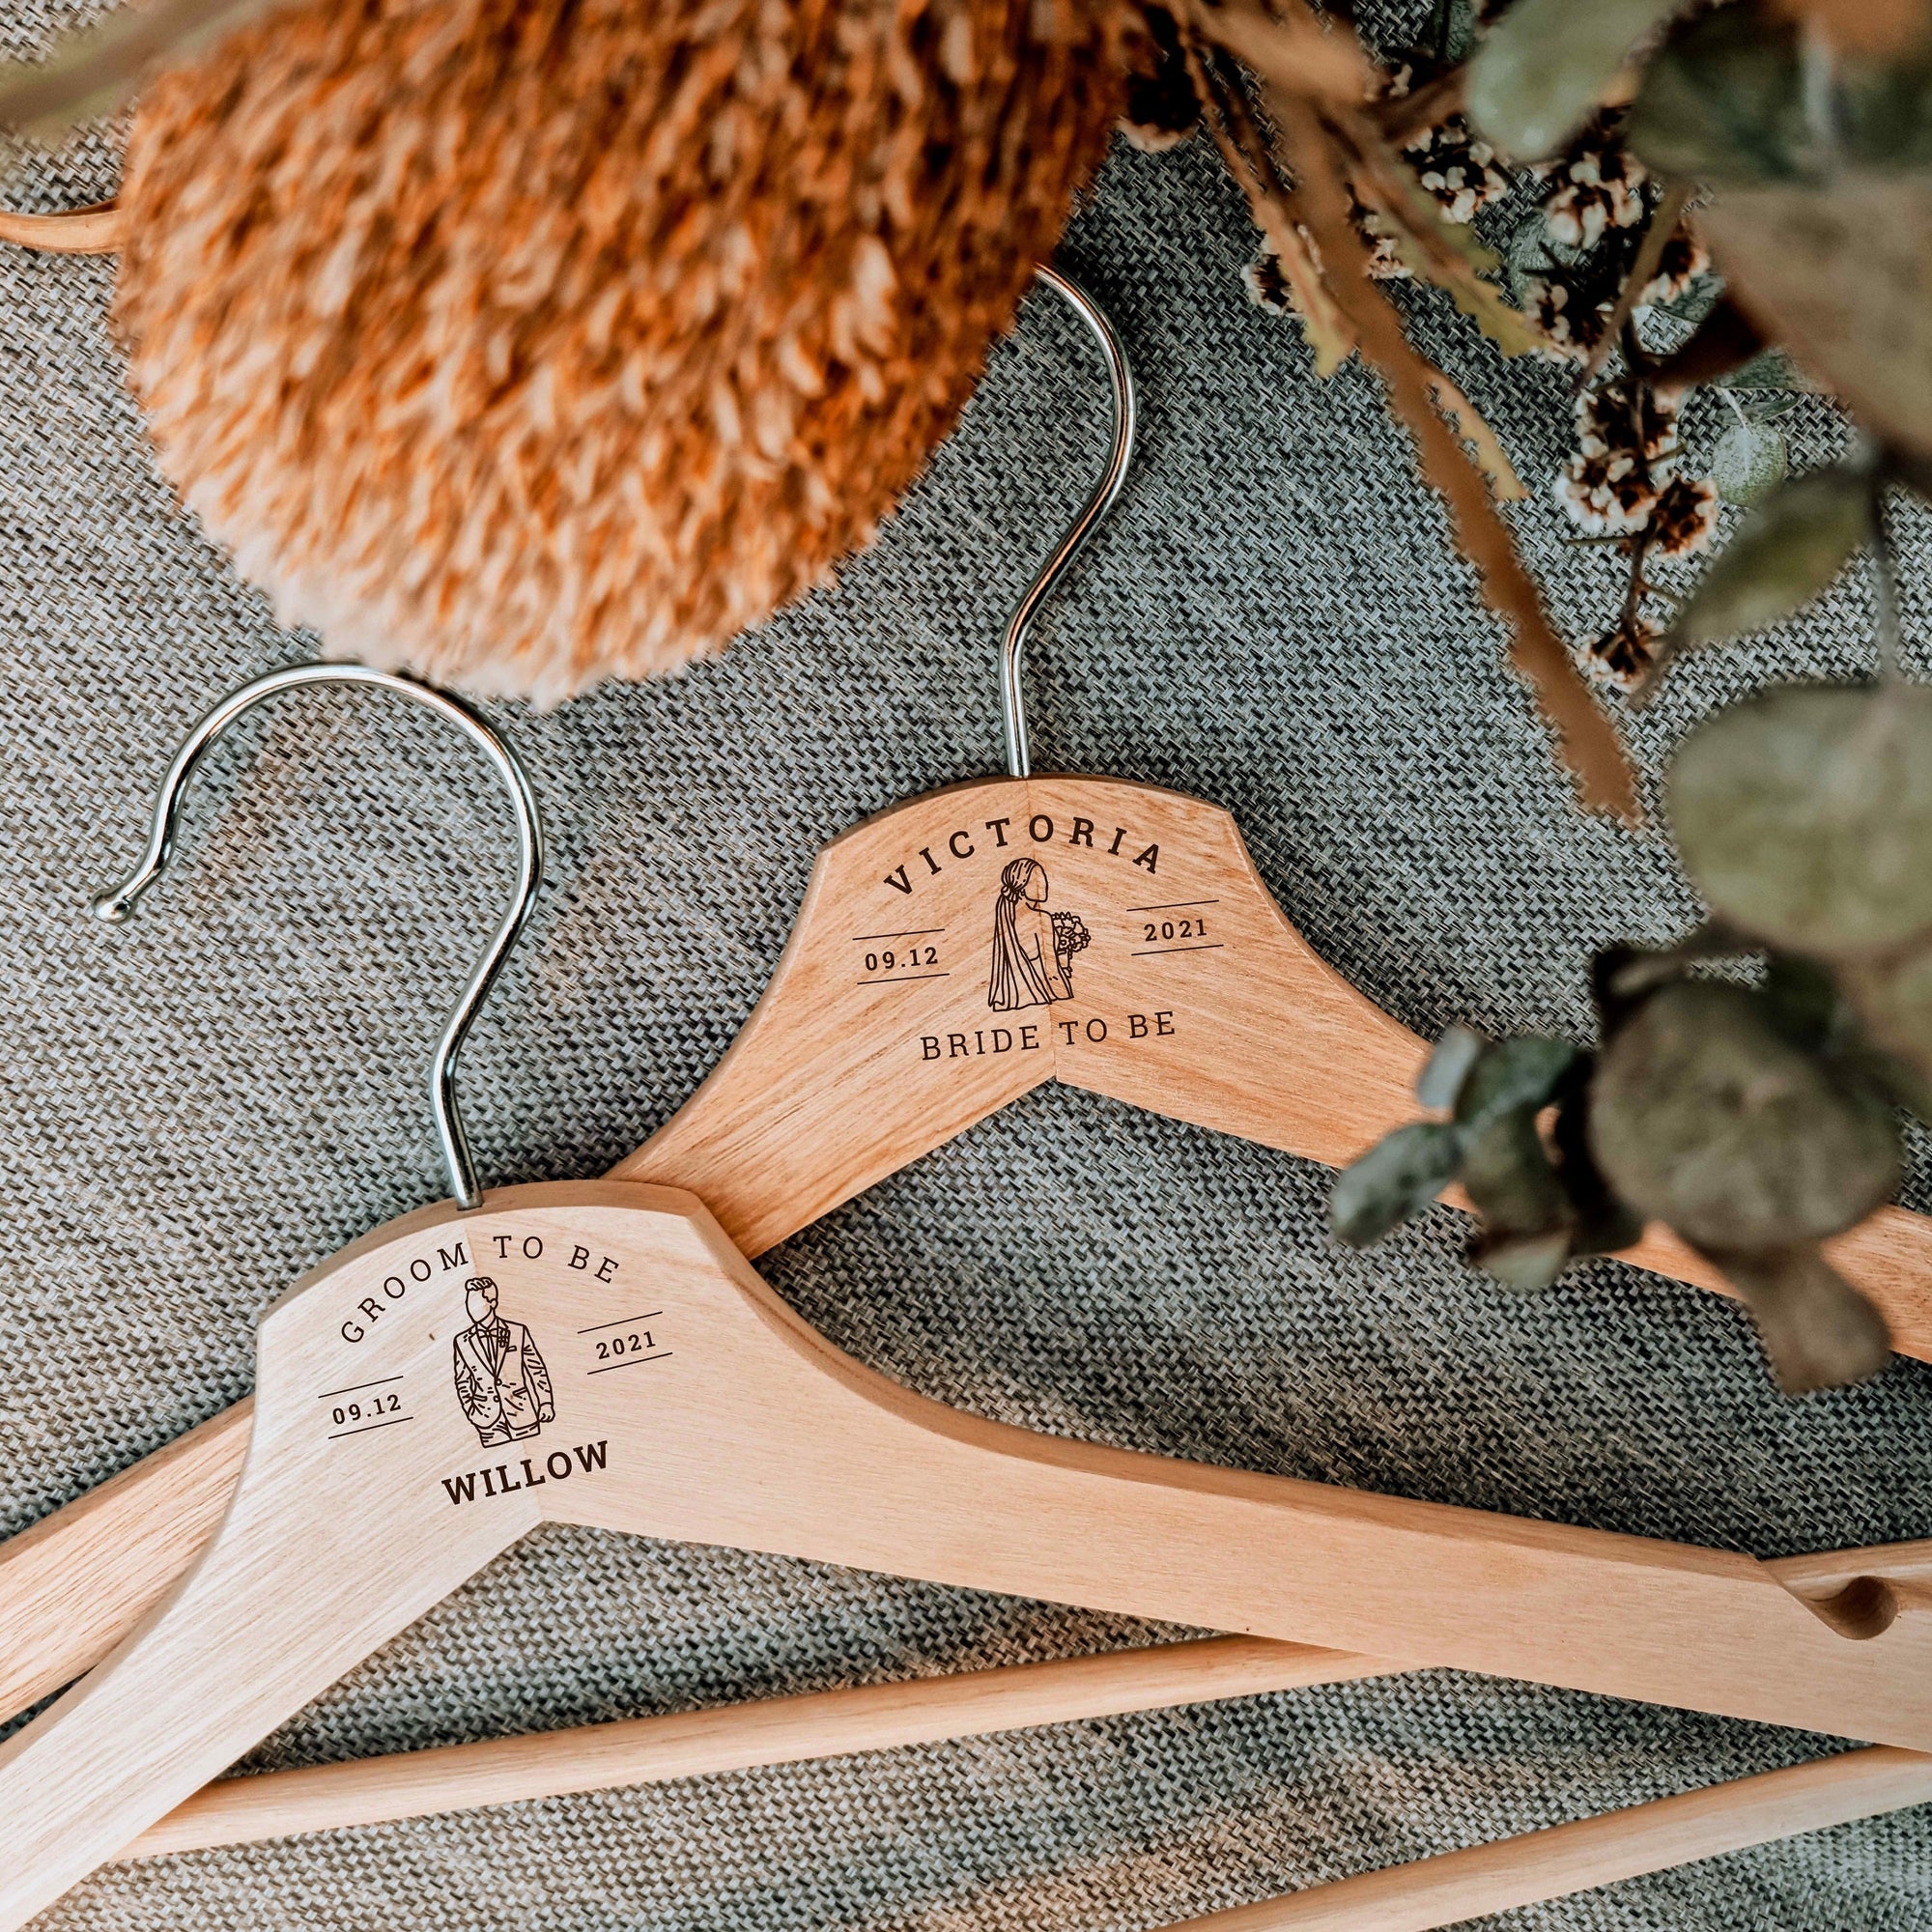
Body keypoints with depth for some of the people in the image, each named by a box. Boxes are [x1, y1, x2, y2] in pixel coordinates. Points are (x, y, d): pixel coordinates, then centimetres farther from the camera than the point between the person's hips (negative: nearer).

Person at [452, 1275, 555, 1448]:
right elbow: (462, 1382, 11)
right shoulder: (462, 1341, 6)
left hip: (523, 1415, -1)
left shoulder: (518, 1332, 2)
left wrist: (546, 1405, 3)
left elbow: (537, 1369, 6)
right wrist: (471, 1411, 1)